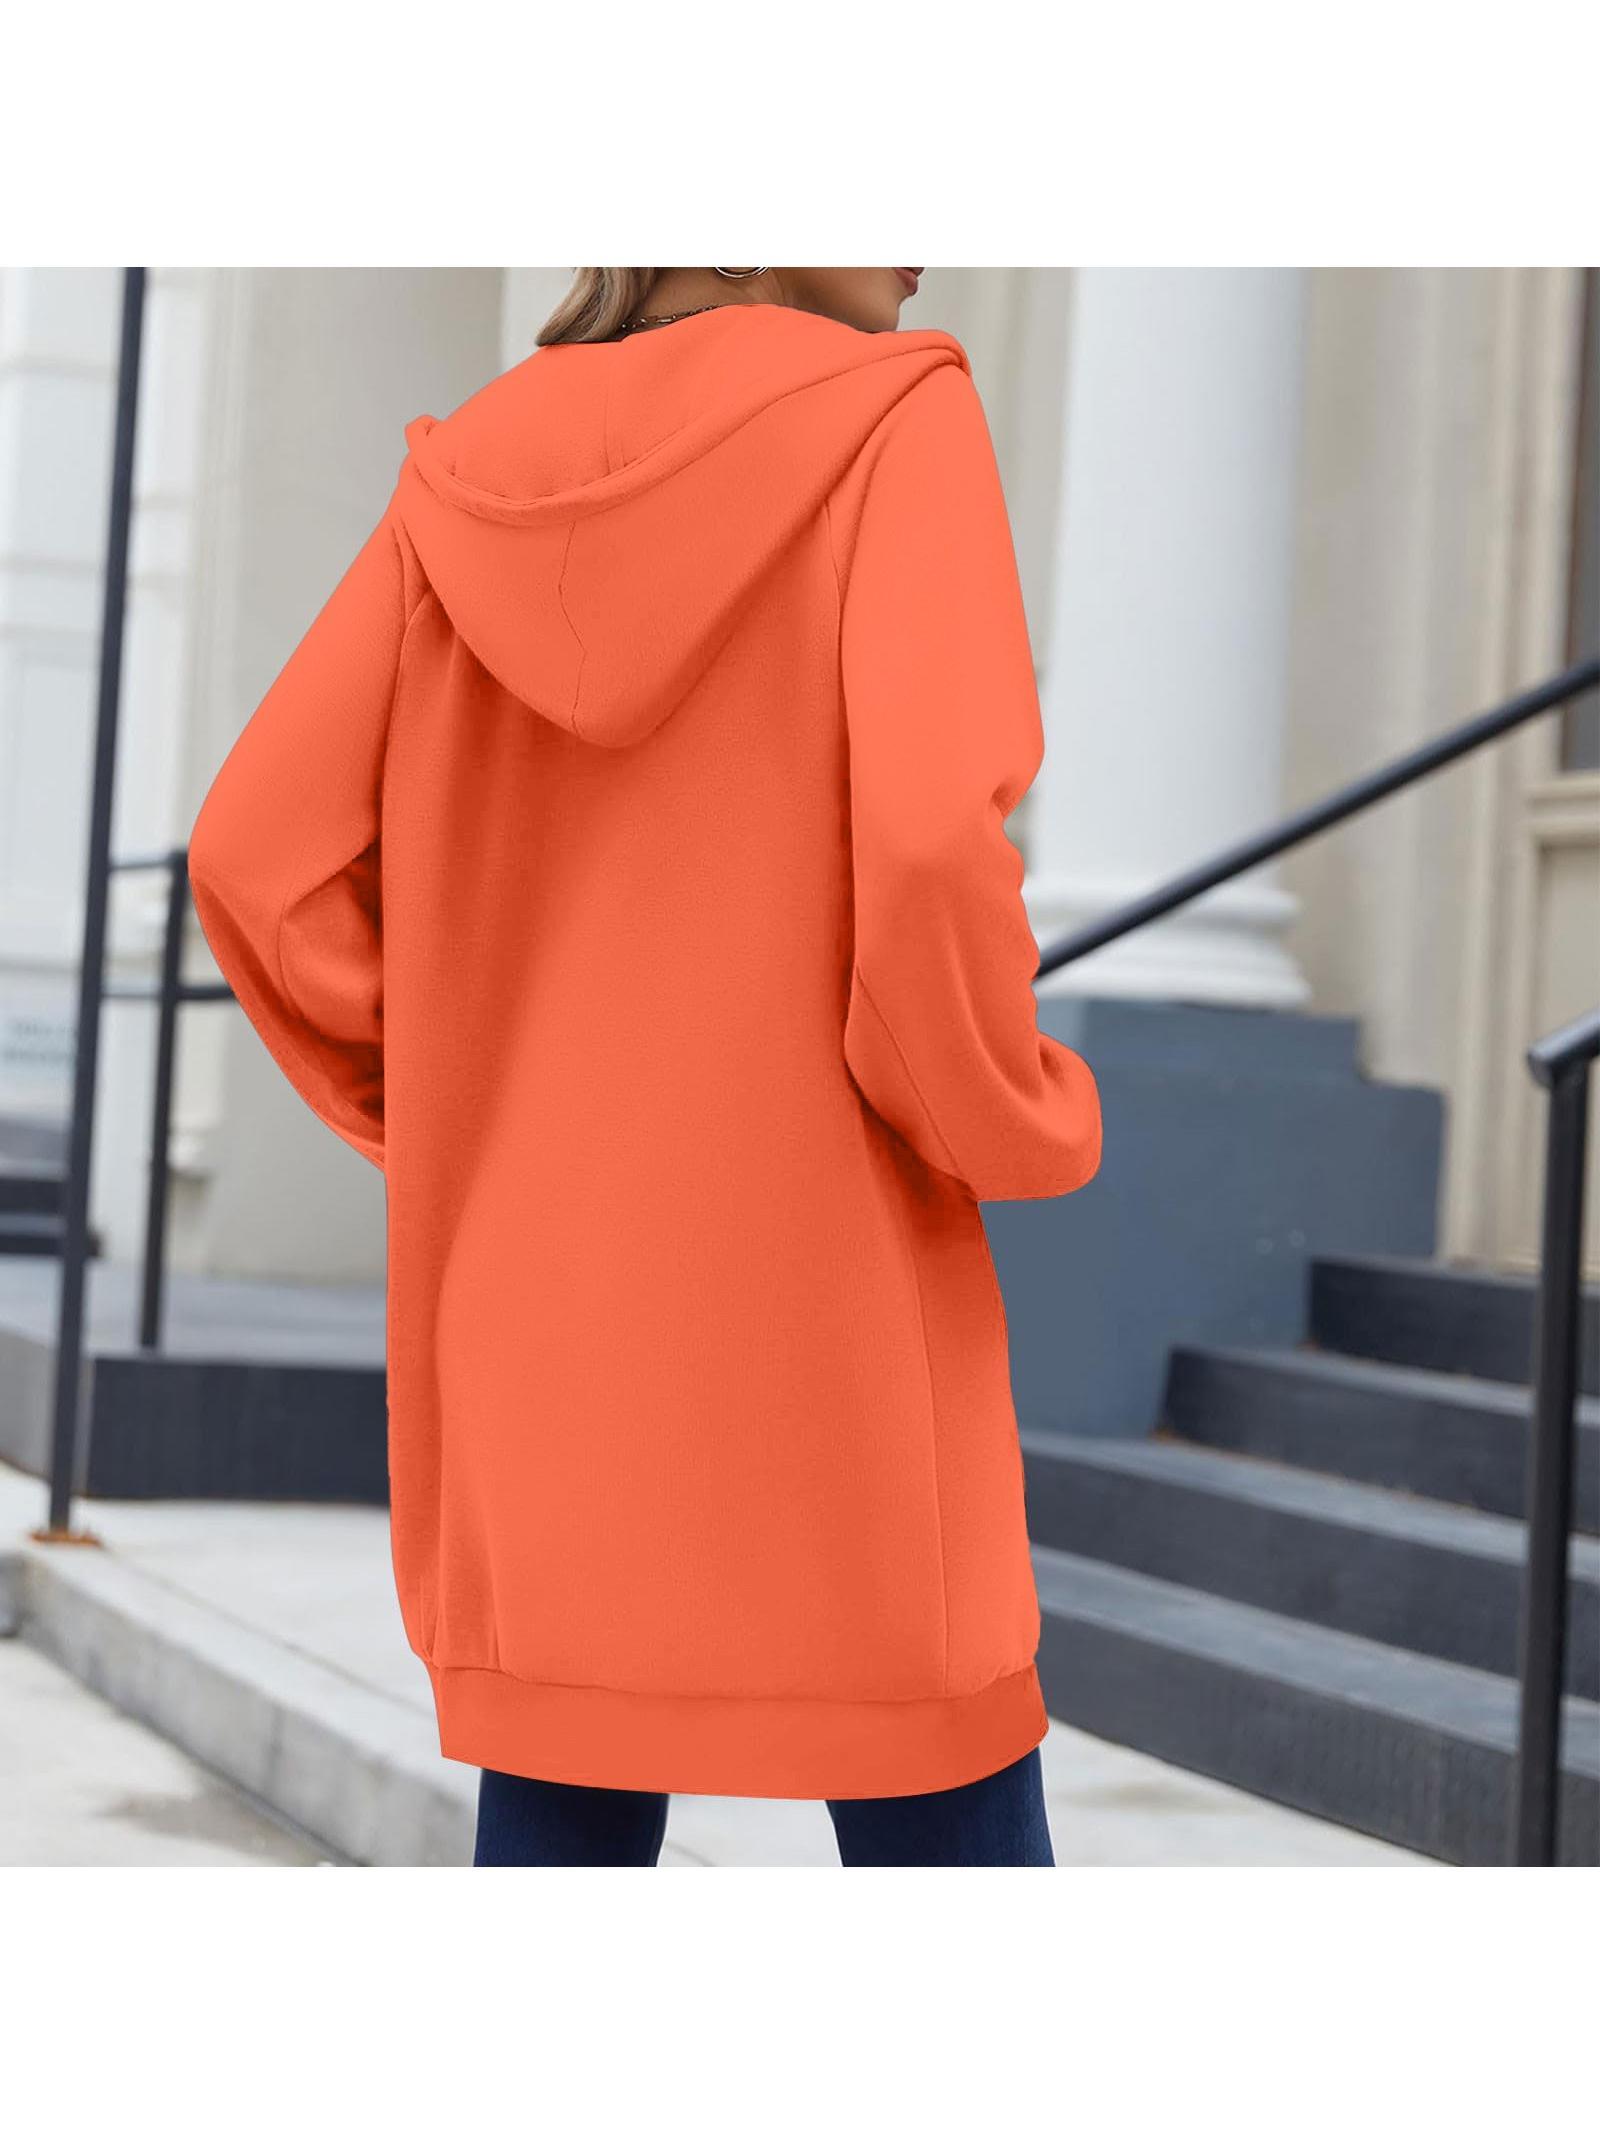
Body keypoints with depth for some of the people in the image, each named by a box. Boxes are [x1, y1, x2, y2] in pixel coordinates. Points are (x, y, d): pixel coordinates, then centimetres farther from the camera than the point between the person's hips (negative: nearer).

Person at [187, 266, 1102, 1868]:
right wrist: (1016, 1124, -4)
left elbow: (259, 858, 2)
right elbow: (929, 841, -21)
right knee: (949, 1838, 5)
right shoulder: (888, 428, -8)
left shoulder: (476, 481, 6)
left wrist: (453, 1115, 12)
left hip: (532, 1294, 5)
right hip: (828, 1306, -5)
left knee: (560, 1837, 11)